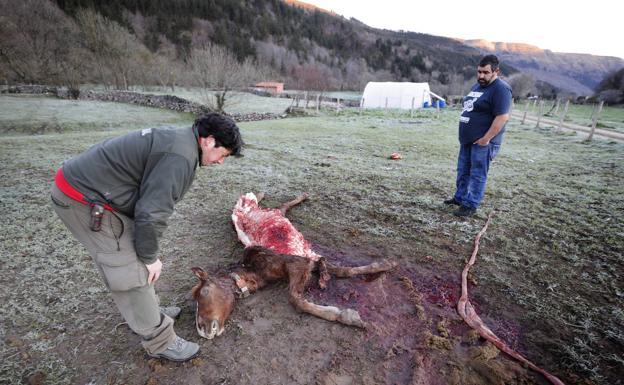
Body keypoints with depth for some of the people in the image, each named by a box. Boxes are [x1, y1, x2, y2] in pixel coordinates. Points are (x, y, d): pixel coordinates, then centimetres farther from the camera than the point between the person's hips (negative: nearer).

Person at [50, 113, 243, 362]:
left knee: (136, 257, 18)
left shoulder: (178, 139, 8)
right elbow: (152, 212, -25)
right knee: (131, 270, -5)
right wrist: (150, 257, -10)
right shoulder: (180, 157, -25)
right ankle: (159, 341, 10)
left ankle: (148, 312, 36)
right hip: (83, 199, -10)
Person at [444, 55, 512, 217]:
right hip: (467, 139, 9)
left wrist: (486, 138, -22)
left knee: (477, 174, -2)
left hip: (483, 141, -9)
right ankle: (460, 197, 29)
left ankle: (471, 205, 6)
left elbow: (502, 117, -21)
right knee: (463, 171, 16)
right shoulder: (477, 85, 15)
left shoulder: (500, 89, -14)